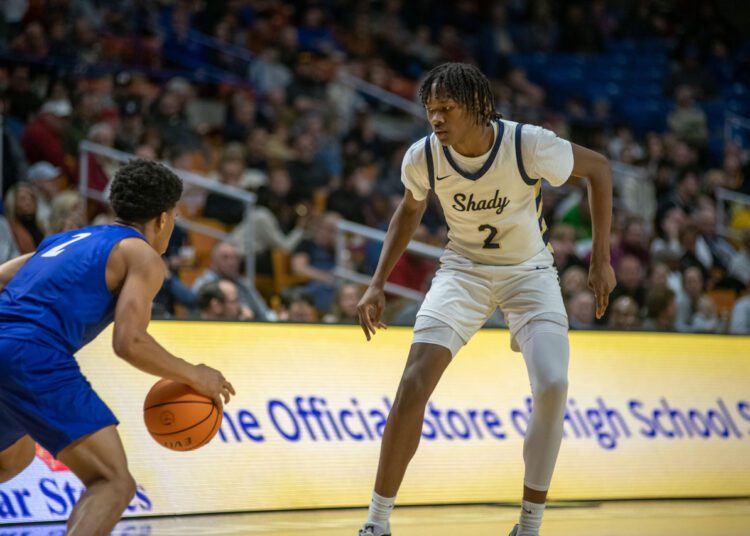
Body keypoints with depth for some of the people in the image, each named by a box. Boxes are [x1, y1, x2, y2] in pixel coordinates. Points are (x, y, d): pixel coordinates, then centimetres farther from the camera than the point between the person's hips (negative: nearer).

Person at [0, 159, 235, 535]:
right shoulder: (143, 255, 6)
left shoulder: (66, 240, 29)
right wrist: (194, 376, 6)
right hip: (35, 357, -8)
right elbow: (128, 343, -7)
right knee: (114, 483, -11)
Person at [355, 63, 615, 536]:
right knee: (415, 383, -18)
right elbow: (411, 209, 7)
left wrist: (602, 258, -9)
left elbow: (599, 168, -9)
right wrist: (378, 283, 2)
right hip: (464, 269, 1)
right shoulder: (423, 158, -17)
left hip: (530, 272, -1)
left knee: (553, 387, -22)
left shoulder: (528, 145, -27)